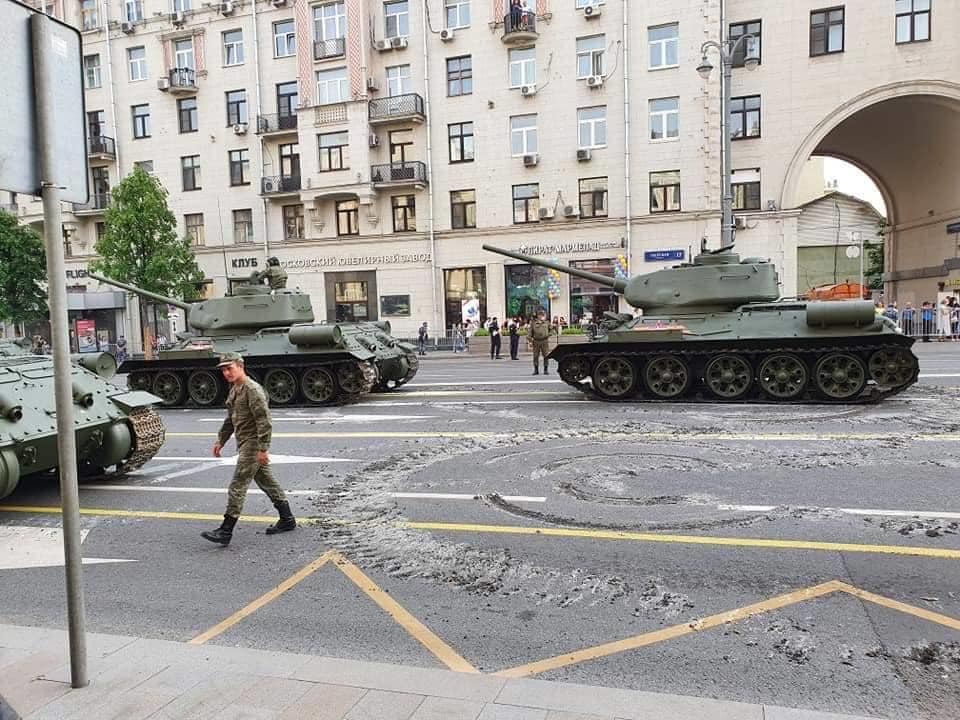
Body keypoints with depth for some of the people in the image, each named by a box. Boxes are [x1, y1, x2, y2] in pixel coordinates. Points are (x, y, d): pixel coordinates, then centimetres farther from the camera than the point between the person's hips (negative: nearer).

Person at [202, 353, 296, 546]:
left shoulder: (252, 390, -17)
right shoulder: (234, 390, 14)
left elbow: (264, 421, -22)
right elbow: (230, 420, 25)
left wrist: (263, 449, -25)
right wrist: (221, 441, 21)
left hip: (253, 444, -10)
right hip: (244, 443, 10)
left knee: (237, 486, -9)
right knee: (266, 481, 15)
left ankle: (226, 531, -5)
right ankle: (287, 520, 24)